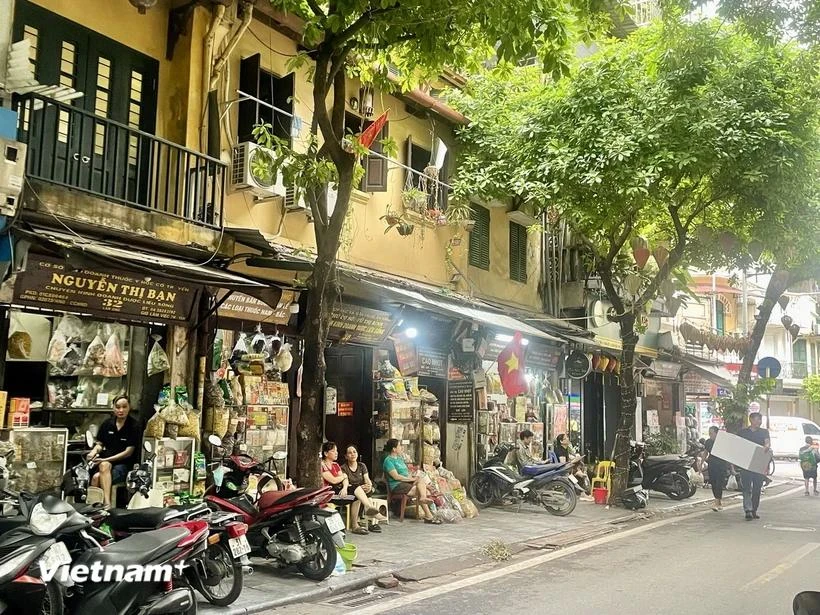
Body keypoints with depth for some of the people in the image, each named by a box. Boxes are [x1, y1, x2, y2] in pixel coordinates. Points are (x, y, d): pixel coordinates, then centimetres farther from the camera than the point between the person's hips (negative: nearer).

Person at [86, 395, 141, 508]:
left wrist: (106, 459, -14)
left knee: (98, 477, -30)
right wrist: (94, 452, -9)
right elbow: (99, 444, 15)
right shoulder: (107, 423, 8)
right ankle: (107, 504, -38)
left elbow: (128, 452, -7)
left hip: (124, 464, -3)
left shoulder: (134, 426, -4)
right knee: (102, 469, -33)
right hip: (105, 461, 3)